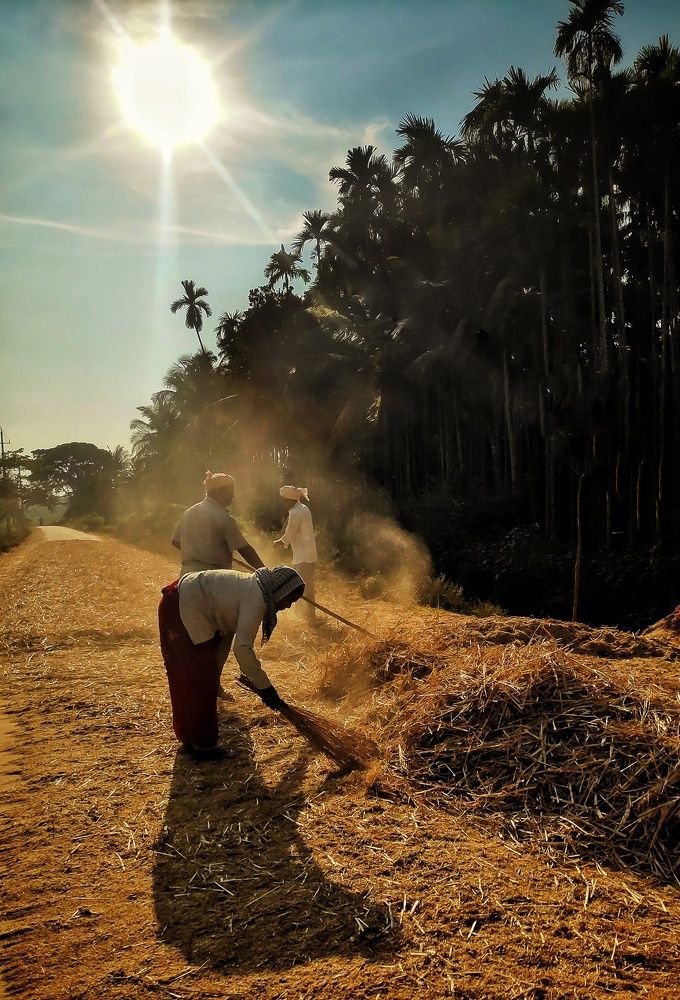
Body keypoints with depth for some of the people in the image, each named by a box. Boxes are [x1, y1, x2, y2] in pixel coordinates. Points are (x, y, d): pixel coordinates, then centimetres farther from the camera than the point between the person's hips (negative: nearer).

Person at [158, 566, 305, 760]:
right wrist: (265, 687, -21)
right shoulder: (256, 599, -22)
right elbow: (242, 648, -27)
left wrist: (250, 673, 22)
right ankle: (202, 745, 7)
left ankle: (190, 737, 33)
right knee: (201, 681, -3)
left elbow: (241, 640, 18)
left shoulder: (253, 587, 7)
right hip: (182, 610, -10)